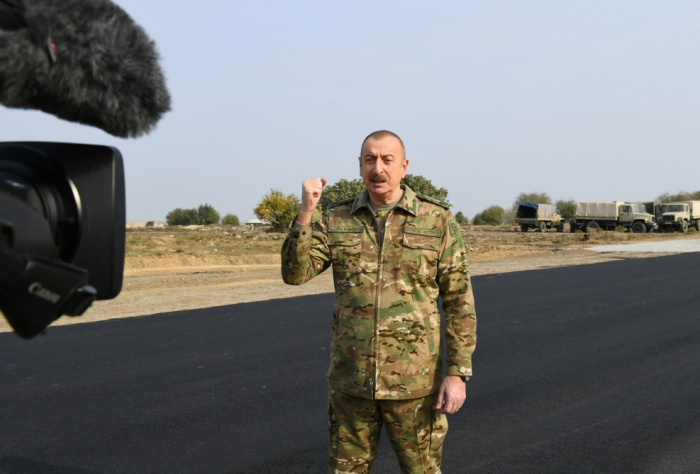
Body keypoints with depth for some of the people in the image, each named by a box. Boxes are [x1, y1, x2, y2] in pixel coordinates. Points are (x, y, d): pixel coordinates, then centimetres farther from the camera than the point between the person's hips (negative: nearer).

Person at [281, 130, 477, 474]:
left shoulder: (437, 221, -5)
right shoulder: (336, 220, 3)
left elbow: (459, 302, -4)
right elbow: (295, 273, -8)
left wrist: (458, 373, -10)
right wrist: (306, 211, -19)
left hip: (414, 379, -2)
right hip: (351, 379, 3)